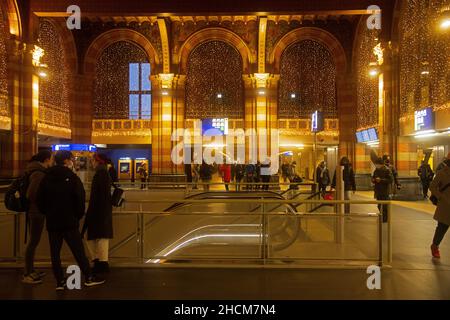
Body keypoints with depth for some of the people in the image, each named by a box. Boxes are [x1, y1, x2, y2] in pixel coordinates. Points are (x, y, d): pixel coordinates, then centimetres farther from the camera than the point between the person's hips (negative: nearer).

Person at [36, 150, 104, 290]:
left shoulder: (46, 178, 6)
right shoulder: (72, 177, -9)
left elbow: (39, 200, 8)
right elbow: (80, 198, -12)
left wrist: (48, 213, 18)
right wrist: (79, 215, 2)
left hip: (52, 222, 5)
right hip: (69, 221, -4)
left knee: (55, 252, 9)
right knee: (78, 250, 2)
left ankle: (60, 281, 12)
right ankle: (89, 277, 8)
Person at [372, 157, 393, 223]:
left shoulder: (387, 170, -8)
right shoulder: (376, 170, 13)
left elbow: (391, 180, -15)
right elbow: (373, 178, 22)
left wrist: (381, 180, -20)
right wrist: (374, 180, -2)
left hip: (385, 191, -7)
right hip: (378, 191, 7)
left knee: (385, 205, -5)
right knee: (379, 205, 12)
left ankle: (385, 219, 3)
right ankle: (381, 217, 24)